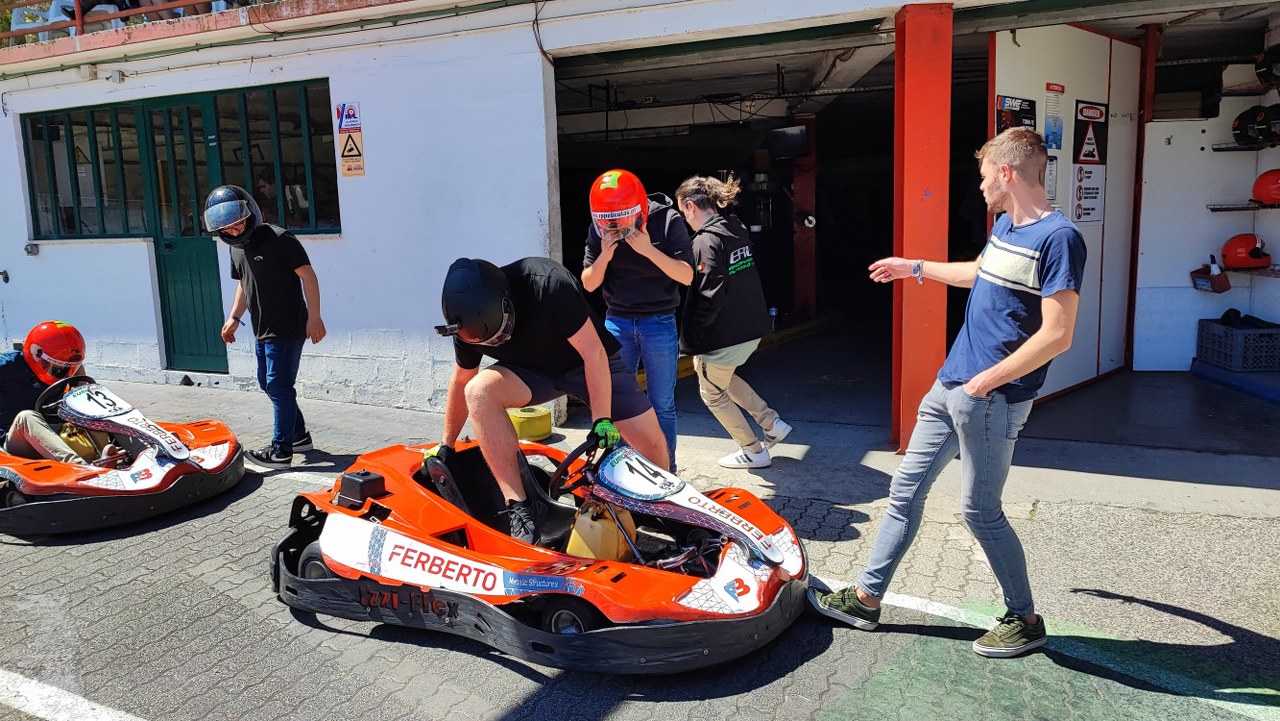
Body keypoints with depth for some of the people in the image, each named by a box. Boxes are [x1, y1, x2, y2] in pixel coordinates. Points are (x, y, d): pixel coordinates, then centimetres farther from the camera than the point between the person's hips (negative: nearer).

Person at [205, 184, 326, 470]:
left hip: (288, 329, -9)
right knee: (268, 383, 16)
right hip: (262, 330, 9)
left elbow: (307, 276, -16)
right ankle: (299, 436, 29)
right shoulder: (237, 248, 11)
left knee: (279, 387, -7)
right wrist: (234, 317, 12)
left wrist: (313, 316, -20)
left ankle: (281, 451, 1)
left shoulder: (279, 239, -14)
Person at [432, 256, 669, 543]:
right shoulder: (469, 321, -18)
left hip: (588, 362, -2)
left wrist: (602, 420, -26)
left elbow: (593, 352, -27)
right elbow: (461, 381, 0)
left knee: (651, 442, -10)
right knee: (478, 392, -28)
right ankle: (519, 509, -28)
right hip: (531, 370, 3)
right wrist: (445, 446, 8)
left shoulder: (548, 284, -35)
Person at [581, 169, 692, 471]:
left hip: (659, 322, -3)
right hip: (617, 322, 3)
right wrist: (604, 256, -18)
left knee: (662, 405, 5)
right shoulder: (598, 231, -2)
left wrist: (649, 250, -25)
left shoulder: (667, 221, -11)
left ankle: (666, 469, 19)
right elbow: (588, 283, 0)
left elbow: (686, 276, -13)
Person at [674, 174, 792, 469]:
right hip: (752, 328, 9)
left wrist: (692, 337, -14)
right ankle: (772, 423, 26)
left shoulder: (706, 241, -19)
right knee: (722, 378, 30)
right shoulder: (738, 230, 7)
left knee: (713, 393, 13)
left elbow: (711, 298, -25)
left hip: (724, 335, -9)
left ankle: (754, 451, 21)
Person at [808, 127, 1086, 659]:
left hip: (991, 400, -9)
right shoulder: (1005, 226, 12)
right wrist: (915, 268, 41)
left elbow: (1057, 336, -22)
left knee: (981, 511, 2)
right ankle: (867, 598, 23)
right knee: (905, 490, 11)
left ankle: (1025, 620, 23)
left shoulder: (1058, 238, -17)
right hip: (950, 386, 9)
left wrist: (985, 382, -19)